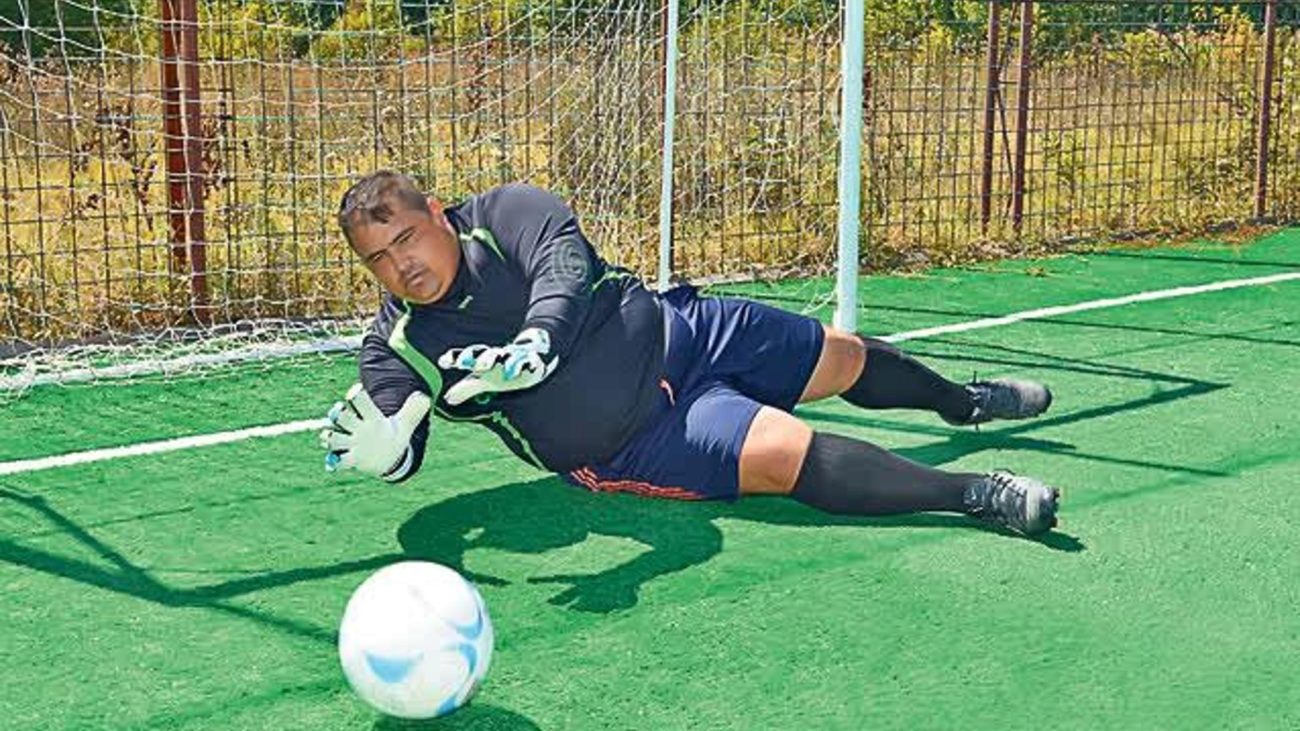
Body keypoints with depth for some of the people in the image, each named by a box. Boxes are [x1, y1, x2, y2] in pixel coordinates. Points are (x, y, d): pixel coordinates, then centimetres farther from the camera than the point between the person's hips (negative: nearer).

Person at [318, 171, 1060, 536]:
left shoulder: (506, 212, -11)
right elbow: (403, 452, -15)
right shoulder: (396, 347, -7)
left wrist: (536, 341, -48)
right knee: (790, 452, -26)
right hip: (638, 442, -2)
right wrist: (380, 448, -40)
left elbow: (567, 271, -28)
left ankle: (963, 400, 46)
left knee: (844, 357, 15)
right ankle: (976, 494, -19)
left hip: (679, 332, 2)